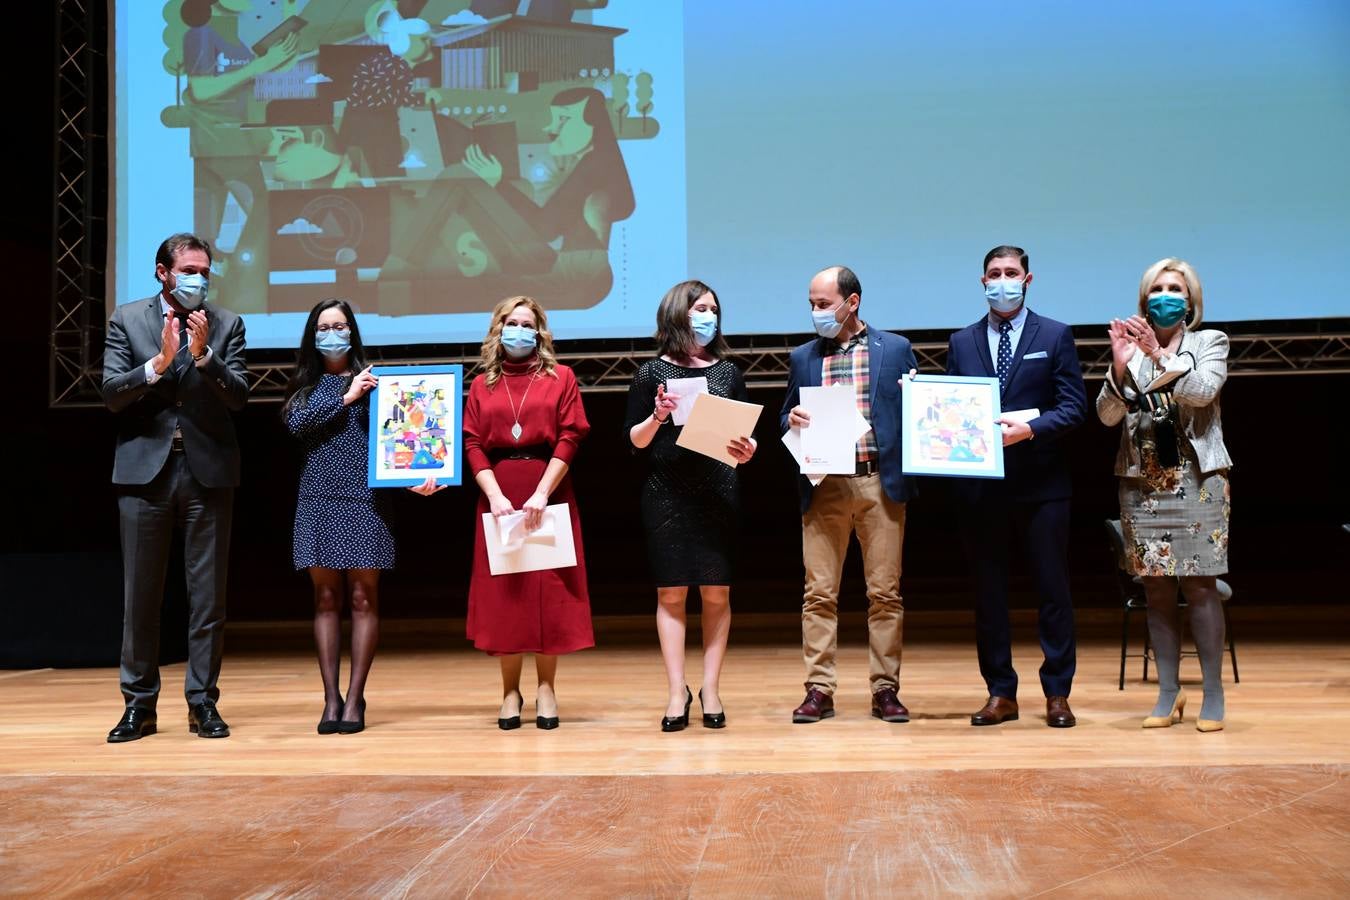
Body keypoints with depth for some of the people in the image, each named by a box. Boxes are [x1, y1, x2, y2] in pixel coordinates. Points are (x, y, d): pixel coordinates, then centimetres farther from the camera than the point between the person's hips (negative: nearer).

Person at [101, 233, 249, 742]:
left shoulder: (226, 325, 5)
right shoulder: (127, 320, 5)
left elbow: (238, 397, -4)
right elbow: (111, 394, -4)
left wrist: (204, 355, -19)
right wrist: (158, 363, -19)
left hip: (208, 470, 0)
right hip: (145, 469, 0)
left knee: (208, 594, 3)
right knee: (140, 595, 5)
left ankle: (203, 701, 12)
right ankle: (139, 704, 14)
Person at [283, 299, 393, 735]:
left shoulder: (372, 379, 6)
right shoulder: (307, 386, 13)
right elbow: (297, 423, -5)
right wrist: (346, 398, -9)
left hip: (364, 497, -2)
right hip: (320, 498, 2)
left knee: (363, 597, -2)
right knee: (326, 597, 3)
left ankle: (354, 699, 2)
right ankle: (331, 699, 7)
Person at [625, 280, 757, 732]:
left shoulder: (728, 372, 9)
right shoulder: (651, 373, 3)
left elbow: (745, 434, 10)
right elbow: (635, 440, 3)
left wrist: (747, 451, -11)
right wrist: (657, 416, -15)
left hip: (718, 493, 2)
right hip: (667, 494, -2)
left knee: (716, 594, 1)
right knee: (671, 594, 0)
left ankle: (710, 689, 9)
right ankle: (677, 691, 6)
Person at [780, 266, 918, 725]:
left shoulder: (895, 349, 7)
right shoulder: (803, 358, 13)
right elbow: (787, 422, 17)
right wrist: (793, 420, -6)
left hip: (881, 484, -1)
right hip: (823, 488, 2)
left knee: (885, 592, 2)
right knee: (819, 592, 0)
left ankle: (885, 689, 10)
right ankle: (819, 690, 7)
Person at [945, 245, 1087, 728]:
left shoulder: (1055, 336, 4)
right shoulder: (961, 342, 11)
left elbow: (1074, 407, -3)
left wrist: (1028, 428, -18)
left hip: (1040, 483, -2)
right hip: (981, 484, 2)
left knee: (1053, 589, 2)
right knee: (988, 592, 6)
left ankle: (1057, 693, 11)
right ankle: (1000, 693, 15)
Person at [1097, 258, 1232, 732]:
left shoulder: (1211, 342, 6)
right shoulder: (1132, 348, 9)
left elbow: (1202, 391, -13)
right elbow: (1107, 414, -1)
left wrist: (1160, 355, -24)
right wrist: (1119, 368, -18)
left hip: (1196, 480, -2)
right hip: (1142, 483, 2)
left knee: (1199, 586, -5)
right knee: (1157, 590, 3)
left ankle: (1213, 693, 1)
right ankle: (1168, 693, 9)